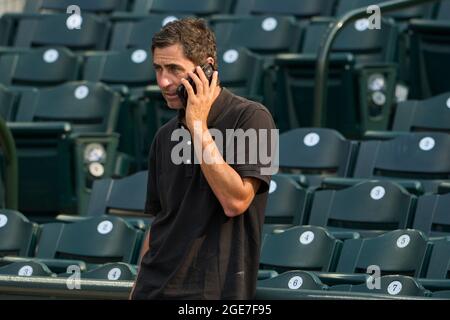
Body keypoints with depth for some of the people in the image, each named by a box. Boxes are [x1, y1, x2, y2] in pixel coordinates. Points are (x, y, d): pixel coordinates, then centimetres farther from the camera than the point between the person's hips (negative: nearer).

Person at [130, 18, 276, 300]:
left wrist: (198, 129, -15)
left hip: (212, 290, -6)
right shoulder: (165, 137, 11)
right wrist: (138, 288, 11)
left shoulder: (250, 118, -7)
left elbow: (235, 201, -18)